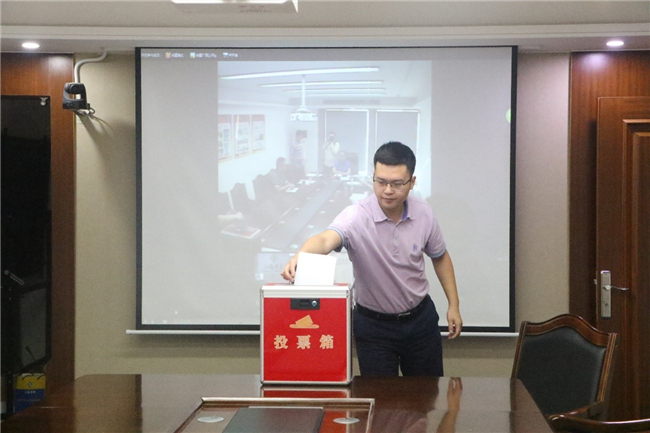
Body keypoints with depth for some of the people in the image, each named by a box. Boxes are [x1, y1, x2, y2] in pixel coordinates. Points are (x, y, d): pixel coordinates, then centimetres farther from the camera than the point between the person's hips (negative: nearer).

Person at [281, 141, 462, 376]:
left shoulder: (424, 214, -9)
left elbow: (440, 257, 8)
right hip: (373, 324, -3)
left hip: (421, 318, 4)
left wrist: (453, 304, 6)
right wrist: (299, 256, -65)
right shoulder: (356, 216, -24)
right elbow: (325, 240, -44)